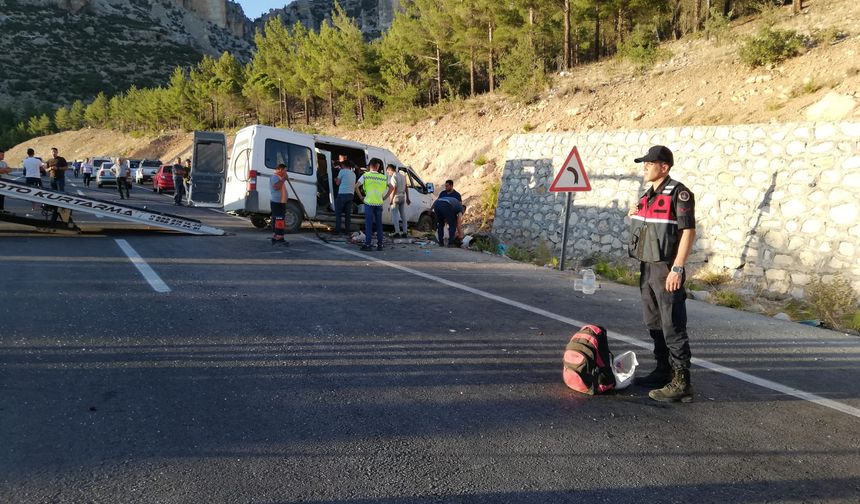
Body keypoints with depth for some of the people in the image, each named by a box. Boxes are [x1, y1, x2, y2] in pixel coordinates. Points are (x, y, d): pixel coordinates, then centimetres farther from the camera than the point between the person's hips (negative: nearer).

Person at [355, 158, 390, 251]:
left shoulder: (365, 176, -2)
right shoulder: (383, 177, 8)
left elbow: (356, 186, -11)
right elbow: (391, 188, 10)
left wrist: (361, 197, -1)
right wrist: (384, 197, 11)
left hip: (369, 202, -3)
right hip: (379, 203, 3)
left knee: (368, 224, 0)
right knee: (379, 224, 9)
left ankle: (367, 244, -1)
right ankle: (379, 244, 11)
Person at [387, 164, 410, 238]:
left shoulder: (394, 177, -12)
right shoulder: (402, 176, 13)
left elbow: (394, 189, -19)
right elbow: (406, 188, 15)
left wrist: (391, 200, -18)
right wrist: (407, 198, 19)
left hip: (396, 197, -8)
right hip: (403, 197, 8)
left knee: (395, 215, -4)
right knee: (403, 215, 10)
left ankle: (397, 232, -8)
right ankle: (404, 232, 12)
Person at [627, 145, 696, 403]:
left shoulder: (678, 193, -11)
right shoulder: (648, 195, 15)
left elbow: (688, 231, -16)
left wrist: (677, 269, -21)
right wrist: (636, 216, 7)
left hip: (666, 269, -9)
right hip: (647, 268, 9)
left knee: (673, 328, -5)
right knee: (654, 324, 16)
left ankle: (681, 384, 1)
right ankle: (663, 371, 29)